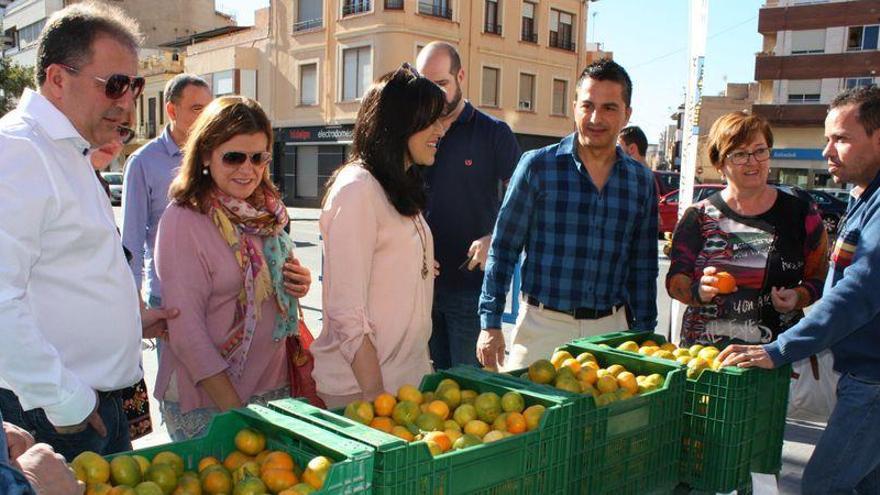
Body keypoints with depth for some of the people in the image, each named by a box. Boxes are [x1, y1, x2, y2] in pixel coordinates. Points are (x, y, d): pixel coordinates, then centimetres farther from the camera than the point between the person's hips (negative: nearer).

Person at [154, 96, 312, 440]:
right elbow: (186, 330, -16)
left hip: (273, 386, 6)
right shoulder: (183, 221, -14)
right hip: (206, 401, -6)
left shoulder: (267, 212, 5)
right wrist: (234, 410, -18)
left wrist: (298, 285, -4)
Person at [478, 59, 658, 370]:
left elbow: (643, 268, 13)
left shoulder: (642, 181, 6)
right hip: (542, 324, -3)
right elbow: (503, 250, -3)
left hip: (611, 329, 3)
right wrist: (490, 324, -7)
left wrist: (645, 334, 11)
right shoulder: (537, 166, -5)